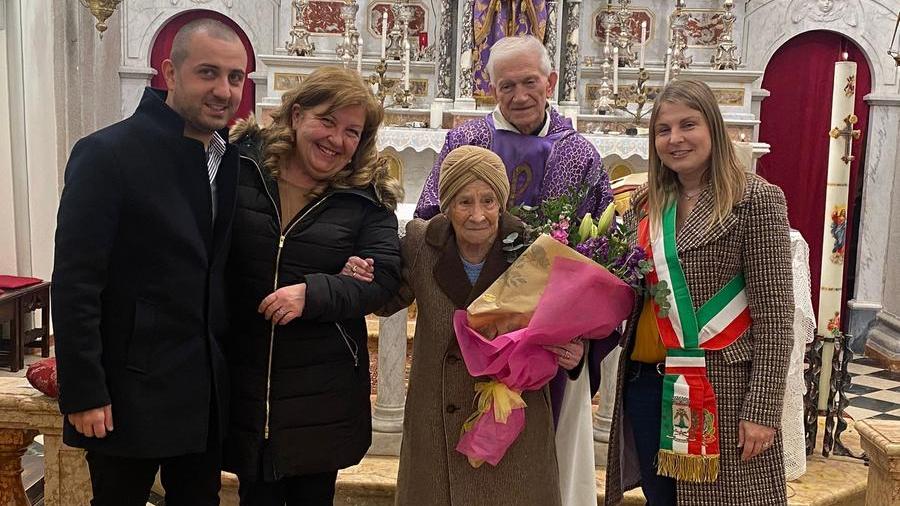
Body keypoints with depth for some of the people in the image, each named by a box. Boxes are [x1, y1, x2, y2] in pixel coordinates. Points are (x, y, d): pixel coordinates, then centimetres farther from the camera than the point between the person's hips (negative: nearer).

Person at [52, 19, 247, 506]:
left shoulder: (234, 160, 6)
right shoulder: (107, 154, -13)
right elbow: (74, 283, -15)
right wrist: (83, 393, -16)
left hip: (209, 390, 6)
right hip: (132, 390, -6)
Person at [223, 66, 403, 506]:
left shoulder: (367, 198, -1)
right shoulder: (238, 165, -1)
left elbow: (382, 277, -10)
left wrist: (312, 294, -22)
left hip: (323, 389, 0)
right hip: (244, 377, 1)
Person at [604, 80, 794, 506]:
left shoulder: (755, 199, -7)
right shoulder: (645, 204, 9)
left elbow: (774, 313, -10)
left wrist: (762, 409, -13)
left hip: (720, 385, -5)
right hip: (645, 381, 5)